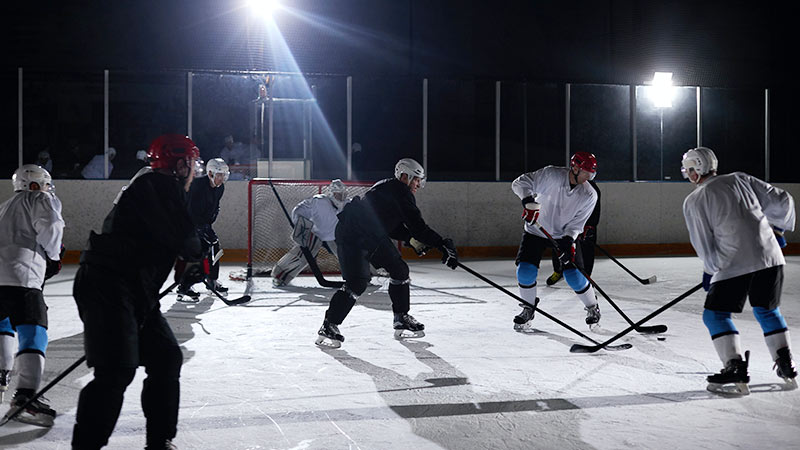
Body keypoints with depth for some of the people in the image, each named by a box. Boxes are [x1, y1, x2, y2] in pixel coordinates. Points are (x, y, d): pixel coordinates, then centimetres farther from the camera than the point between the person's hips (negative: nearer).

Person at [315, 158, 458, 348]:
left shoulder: (389, 188, 16)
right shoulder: (400, 191, -15)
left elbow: (394, 227, 22)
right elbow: (417, 225, -20)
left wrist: (413, 239, 9)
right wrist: (442, 245, -19)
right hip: (352, 236, -11)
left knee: (400, 270, 12)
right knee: (357, 283, -18)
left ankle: (401, 319, 21)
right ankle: (328, 327, -8)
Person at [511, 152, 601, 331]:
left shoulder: (589, 196, -14)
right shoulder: (551, 175, -22)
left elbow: (576, 223, -11)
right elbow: (520, 183, -22)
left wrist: (568, 241, -28)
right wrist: (529, 200, -40)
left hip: (565, 235, 1)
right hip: (536, 231, -1)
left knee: (574, 276, -8)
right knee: (525, 271, -14)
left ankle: (592, 308, 20)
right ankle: (528, 309, 12)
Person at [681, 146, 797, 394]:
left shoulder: (693, 201, 3)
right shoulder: (740, 179, 14)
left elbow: (704, 245, 3)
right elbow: (782, 201, 15)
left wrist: (710, 271, 19)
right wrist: (777, 229, 31)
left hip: (734, 263, -5)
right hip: (770, 257, 5)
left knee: (715, 314, 6)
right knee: (767, 310, 22)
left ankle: (735, 367, -8)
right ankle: (786, 365, 18)